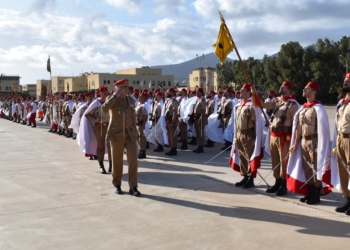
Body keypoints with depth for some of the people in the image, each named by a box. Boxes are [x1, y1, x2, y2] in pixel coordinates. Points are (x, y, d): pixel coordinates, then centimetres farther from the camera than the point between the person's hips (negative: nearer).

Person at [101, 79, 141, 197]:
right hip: (116, 135, -3)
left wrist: (134, 133, 15)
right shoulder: (111, 99, -2)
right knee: (117, 161, 7)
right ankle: (117, 185, 25)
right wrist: (115, 95, -20)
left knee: (133, 160, -7)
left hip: (130, 135, 3)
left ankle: (133, 187, 1)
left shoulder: (131, 100, 10)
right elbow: (104, 109, -25)